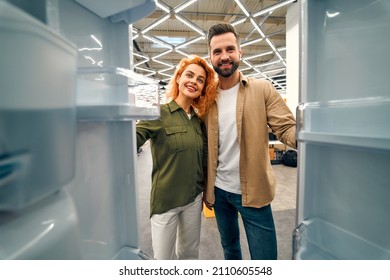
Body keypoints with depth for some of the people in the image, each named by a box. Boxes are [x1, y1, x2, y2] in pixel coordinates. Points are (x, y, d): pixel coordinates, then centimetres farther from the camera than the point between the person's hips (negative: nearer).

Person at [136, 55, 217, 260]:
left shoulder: (199, 120, 4)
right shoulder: (159, 113, -11)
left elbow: (203, 159, 10)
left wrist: (205, 191, 13)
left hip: (193, 197, 5)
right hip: (165, 198, -4)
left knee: (190, 252, 21)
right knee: (163, 257, 12)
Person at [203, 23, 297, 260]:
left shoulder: (262, 89, -6)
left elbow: (287, 128, -13)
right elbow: (205, 146, 4)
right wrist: (206, 189, 5)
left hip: (253, 191, -3)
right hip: (218, 190, 4)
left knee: (265, 255, 10)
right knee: (229, 246, 24)